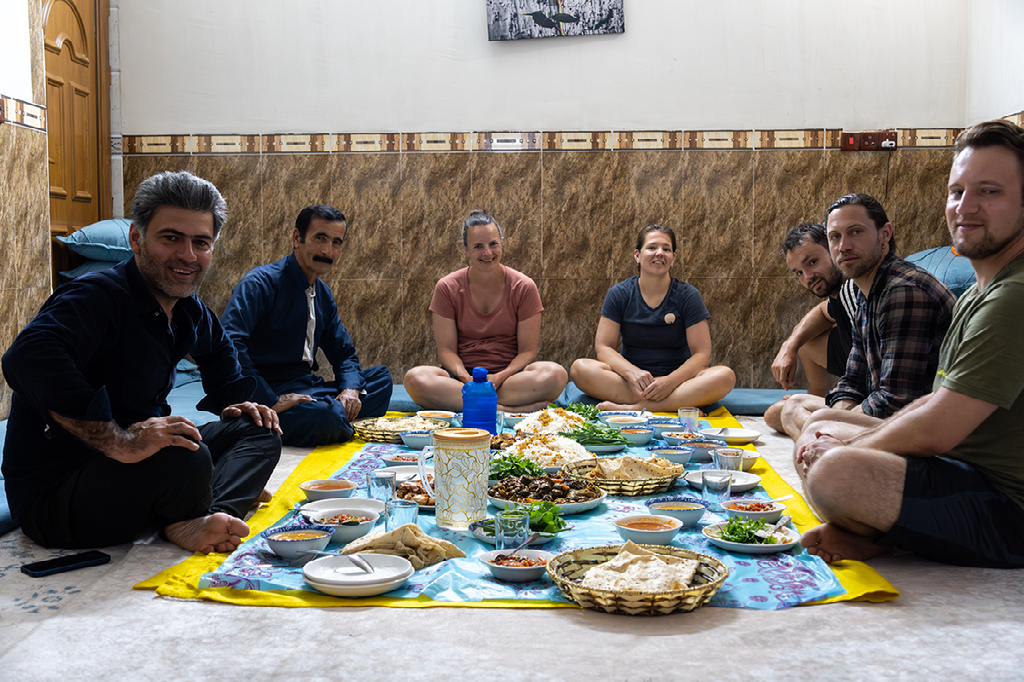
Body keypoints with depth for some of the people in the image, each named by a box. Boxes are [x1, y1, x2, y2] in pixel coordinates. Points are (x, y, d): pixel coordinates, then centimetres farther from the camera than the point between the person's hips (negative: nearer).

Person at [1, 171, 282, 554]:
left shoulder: (191, 313, 7)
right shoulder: (97, 297, -21)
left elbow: (218, 351, 31)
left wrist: (234, 402, 12)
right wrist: (119, 443, -44)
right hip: (53, 491, -10)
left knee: (259, 430, 4)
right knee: (188, 459, -37)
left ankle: (212, 518, -21)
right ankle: (186, 523, -6)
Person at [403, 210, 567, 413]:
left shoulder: (524, 287, 1)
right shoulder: (447, 288, 2)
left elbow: (528, 350, -2)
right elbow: (446, 350, -1)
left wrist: (500, 377, -21)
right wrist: (467, 378, -22)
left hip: (509, 374, 0)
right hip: (464, 375, 1)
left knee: (556, 374, -32)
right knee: (415, 378, -32)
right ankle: (506, 408, -33)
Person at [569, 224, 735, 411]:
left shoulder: (688, 296, 0)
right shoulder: (619, 294, 3)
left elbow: (702, 354, -6)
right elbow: (603, 347, -2)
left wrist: (671, 381, -24)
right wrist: (631, 372, -23)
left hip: (677, 380, -1)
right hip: (629, 382, 1)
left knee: (725, 376, -29)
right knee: (580, 368, -28)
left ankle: (634, 408, -35)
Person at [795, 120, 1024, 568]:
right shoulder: (980, 294, 13)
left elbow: (934, 433, -24)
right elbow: (942, 401, 17)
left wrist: (852, 446, -6)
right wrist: (851, 440, 4)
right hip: (968, 472, 11)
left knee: (833, 472, -33)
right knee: (821, 426, 16)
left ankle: (876, 539, -1)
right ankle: (876, 534, -4)